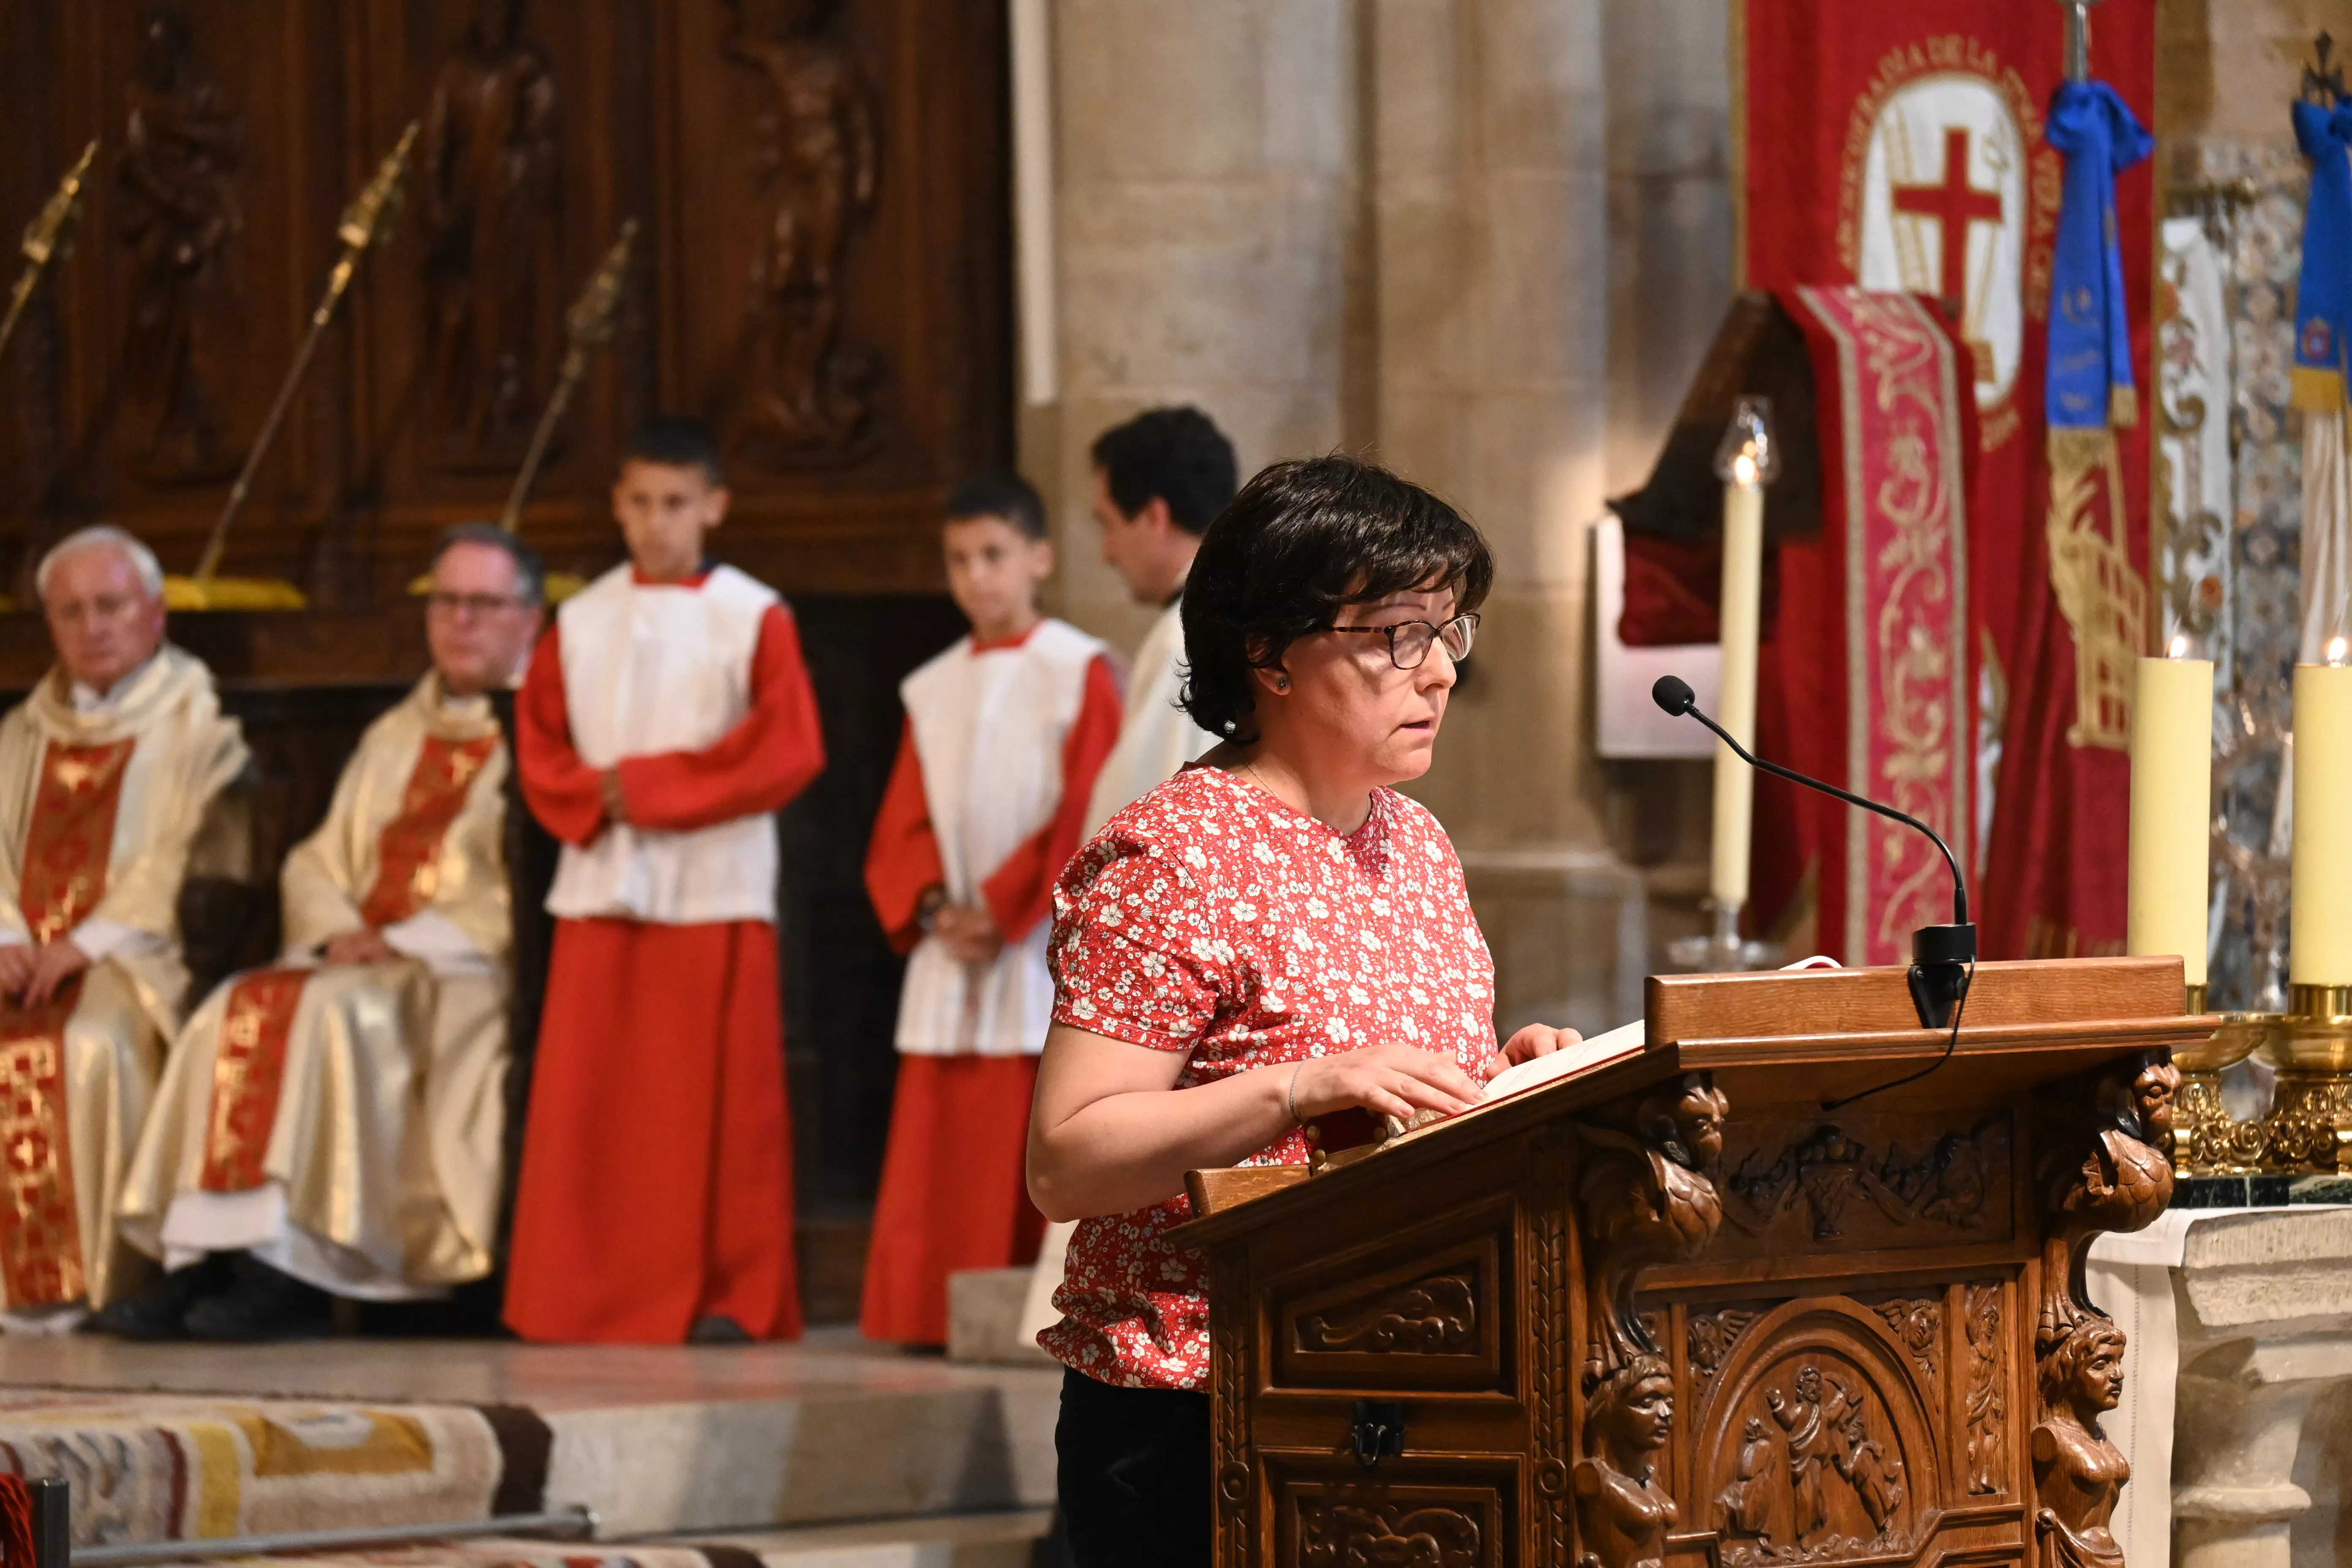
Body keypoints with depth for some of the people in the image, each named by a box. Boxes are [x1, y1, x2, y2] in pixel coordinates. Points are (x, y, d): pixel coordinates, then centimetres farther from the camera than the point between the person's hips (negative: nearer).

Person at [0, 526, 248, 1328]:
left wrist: (91, 943, -17)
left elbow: (185, 859, -7)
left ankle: (95, 1281, -30)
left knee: (92, 1041, -34)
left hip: (137, 960, -5)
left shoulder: (196, 721, 6)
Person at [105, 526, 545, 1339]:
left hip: (480, 973, -6)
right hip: (364, 961, 6)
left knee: (334, 1015, -33)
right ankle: (206, 1262, -31)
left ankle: (293, 1270, -36)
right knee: (237, 1013, -21)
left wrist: (415, 941, -17)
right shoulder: (393, 739, 25)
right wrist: (338, 931, -3)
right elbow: (315, 864, 20)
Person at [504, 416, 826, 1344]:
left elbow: (788, 751, -8)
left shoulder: (754, 620, 1)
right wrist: (596, 799, -11)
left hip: (715, 894, -3)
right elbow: (540, 747, 10)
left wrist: (645, 785, -11)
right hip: (600, 893, 3)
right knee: (586, 1110, -1)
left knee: (716, 1104, -3)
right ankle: (587, 1302, 4)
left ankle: (730, 1298, 2)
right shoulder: (581, 623, 12)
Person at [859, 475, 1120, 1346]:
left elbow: (1087, 815, -9)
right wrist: (932, 906, -6)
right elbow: (903, 826, 13)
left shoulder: (1080, 674, -1)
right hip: (948, 958, 5)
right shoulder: (932, 692, 15)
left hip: (1042, 949, -5)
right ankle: (932, 1313, 3)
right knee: (938, 1150, 1)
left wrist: (1002, 913, -13)